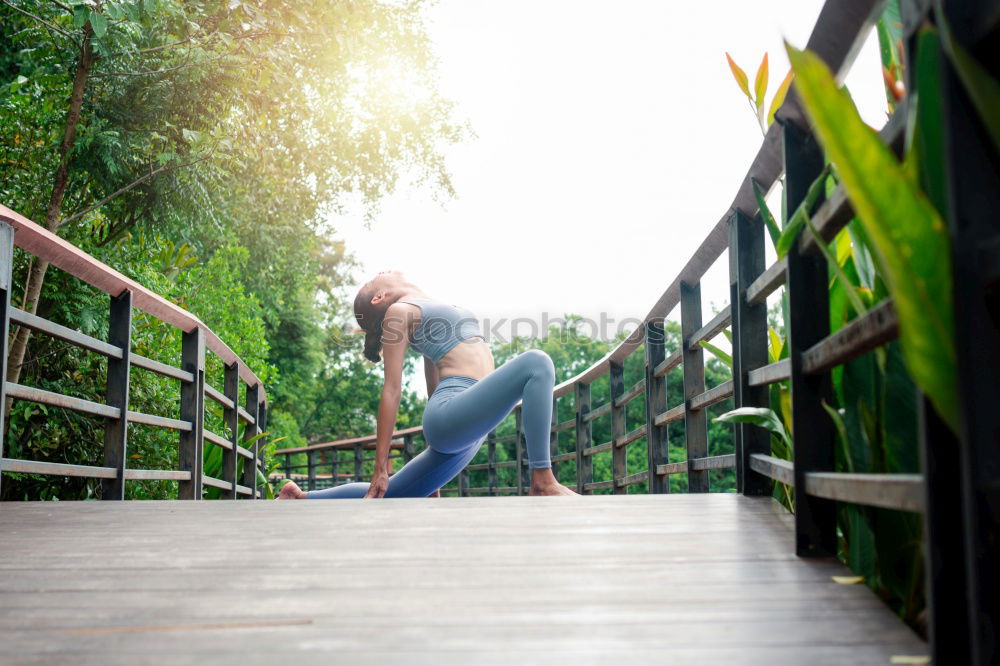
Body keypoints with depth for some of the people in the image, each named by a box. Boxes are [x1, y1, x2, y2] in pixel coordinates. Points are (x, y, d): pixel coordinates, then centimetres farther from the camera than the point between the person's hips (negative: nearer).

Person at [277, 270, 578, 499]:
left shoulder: (436, 310, 27)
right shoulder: (399, 311, 2)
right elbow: (392, 389, -5)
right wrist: (381, 469, -8)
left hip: (470, 424, 9)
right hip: (452, 411, -8)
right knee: (535, 363, -23)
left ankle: (301, 498, 24)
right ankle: (542, 483, -24)